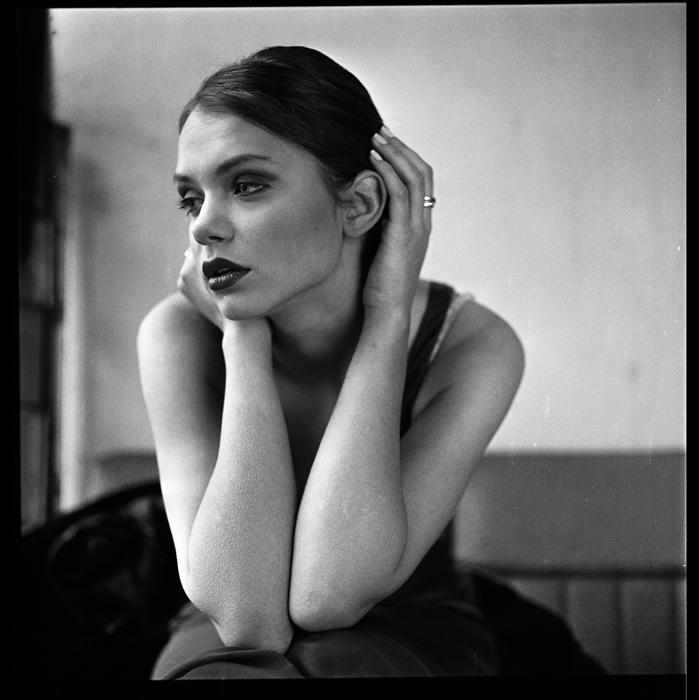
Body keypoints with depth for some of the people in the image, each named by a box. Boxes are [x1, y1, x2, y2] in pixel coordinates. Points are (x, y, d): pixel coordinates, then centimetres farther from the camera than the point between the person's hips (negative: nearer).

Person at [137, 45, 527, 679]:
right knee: (228, 671, -33)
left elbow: (328, 595, -29)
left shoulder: (472, 346, -17)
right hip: (227, 647, 0)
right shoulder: (181, 334, -14)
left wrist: (387, 315, -26)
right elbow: (246, 614, -26)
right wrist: (243, 339, -25)